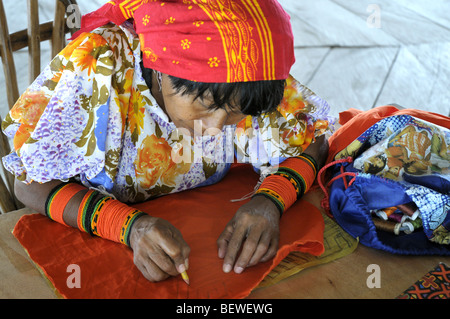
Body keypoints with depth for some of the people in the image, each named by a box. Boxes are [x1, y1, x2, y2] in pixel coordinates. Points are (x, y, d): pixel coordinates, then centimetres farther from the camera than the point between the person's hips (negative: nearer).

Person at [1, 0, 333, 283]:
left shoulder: (252, 79, -18)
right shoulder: (95, 66, -25)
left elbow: (312, 141, -6)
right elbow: (33, 183, -18)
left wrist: (269, 201, -25)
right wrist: (130, 226, -33)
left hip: (203, 229, 4)